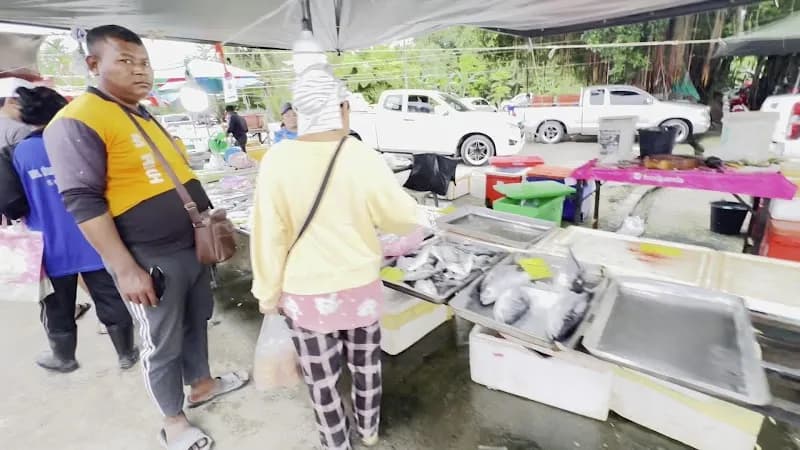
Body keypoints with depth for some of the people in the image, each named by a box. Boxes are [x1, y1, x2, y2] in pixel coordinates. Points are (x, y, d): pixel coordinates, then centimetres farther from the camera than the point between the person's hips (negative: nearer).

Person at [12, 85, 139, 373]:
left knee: (58, 309, 19)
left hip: (52, 249, 1)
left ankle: (64, 359, 38)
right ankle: (126, 354, 24)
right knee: (112, 304, 11)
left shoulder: (18, 153, -5)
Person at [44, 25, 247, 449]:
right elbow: (83, 202, -19)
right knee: (163, 346, 9)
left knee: (197, 321, 21)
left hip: (192, 246, 8)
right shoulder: (78, 121, -14)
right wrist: (126, 269, -21)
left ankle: (202, 385, 43)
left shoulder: (144, 117, 13)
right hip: (152, 260, -8)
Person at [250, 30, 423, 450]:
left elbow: (269, 236, -10)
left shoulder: (277, 160, -15)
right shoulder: (363, 158, -15)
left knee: (321, 376, 19)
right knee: (365, 361, 24)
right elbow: (406, 218, -6)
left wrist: (268, 291, 3)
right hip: (360, 285, 1)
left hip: (305, 293, -1)